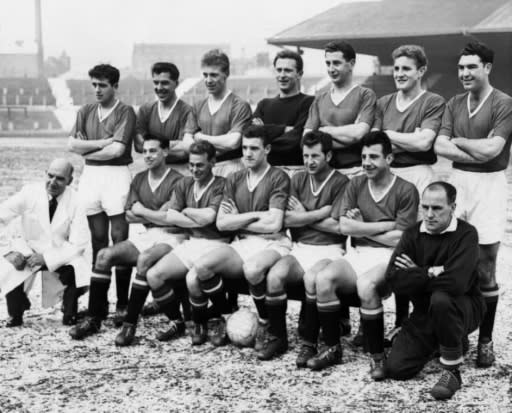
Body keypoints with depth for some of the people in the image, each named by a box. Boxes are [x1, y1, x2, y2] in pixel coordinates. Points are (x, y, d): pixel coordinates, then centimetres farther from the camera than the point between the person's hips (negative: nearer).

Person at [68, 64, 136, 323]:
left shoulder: (125, 112, -3)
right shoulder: (85, 112, 13)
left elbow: (117, 149, -14)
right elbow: (72, 144, 1)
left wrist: (87, 151, -2)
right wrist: (103, 142, -7)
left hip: (116, 175, -5)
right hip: (90, 175, 5)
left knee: (120, 240, -4)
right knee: (98, 241, 7)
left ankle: (122, 303, 0)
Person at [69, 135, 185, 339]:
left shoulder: (176, 181, -8)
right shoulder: (139, 179, 14)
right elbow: (130, 216, 10)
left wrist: (143, 211, -5)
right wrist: (157, 215, -6)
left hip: (170, 237, -7)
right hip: (146, 235, 7)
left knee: (144, 259, -37)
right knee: (104, 255, -15)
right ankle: (93, 319, -14)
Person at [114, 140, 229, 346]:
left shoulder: (221, 186, -2)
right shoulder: (184, 185, 16)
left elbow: (209, 217, -17)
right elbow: (169, 217, 3)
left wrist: (186, 211, 1)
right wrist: (199, 220, -9)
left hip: (213, 245, -7)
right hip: (190, 243, 7)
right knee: (153, 274, -15)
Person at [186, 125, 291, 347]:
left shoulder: (278, 178, -1)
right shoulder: (234, 179, 15)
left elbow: (274, 224, -12)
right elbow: (221, 223, 6)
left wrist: (238, 220, 0)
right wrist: (255, 215, -4)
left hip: (271, 245, -5)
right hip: (241, 244, 5)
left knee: (252, 268, -39)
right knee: (200, 267, -21)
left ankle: (266, 324, -11)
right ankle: (223, 319, 3)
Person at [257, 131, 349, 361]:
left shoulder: (341, 183, -1)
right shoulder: (298, 180, 14)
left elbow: (339, 226, -12)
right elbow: (286, 220, 2)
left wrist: (303, 216, -2)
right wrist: (320, 213, -7)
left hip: (329, 250, -4)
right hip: (300, 248, 4)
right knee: (274, 275, -25)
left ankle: (309, 342, -18)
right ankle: (277, 337, -9)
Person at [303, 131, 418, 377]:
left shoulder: (406, 191, -2)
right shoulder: (356, 185, 12)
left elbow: (399, 239, -9)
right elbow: (344, 226, -1)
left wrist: (361, 227, -2)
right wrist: (385, 225, -5)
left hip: (387, 258, -4)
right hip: (356, 255, 4)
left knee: (365, 285, -37)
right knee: (322, 279, -26)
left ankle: (378, 357, -20)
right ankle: (332, 348, -9)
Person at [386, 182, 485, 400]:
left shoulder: (466, 234, -17)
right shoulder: (412, 234, -2)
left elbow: (456, 282, -32)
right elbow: (393, 279, -15)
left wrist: (415, 276, -18)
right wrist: (431, 273, -23)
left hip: (464, 309, -5)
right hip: (424, 312, 5)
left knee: (440, 298, -39)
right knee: (395, 368, -8)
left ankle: (452, 372, -20)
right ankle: (438, 341, 24)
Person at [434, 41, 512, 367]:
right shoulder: (454, 104, 10)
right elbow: (440, 147, 0)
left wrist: (458, 141, -1)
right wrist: (477, 152, -11)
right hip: (458, 181, 4)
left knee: (485, 271, 1)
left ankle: (486, 339, 11)